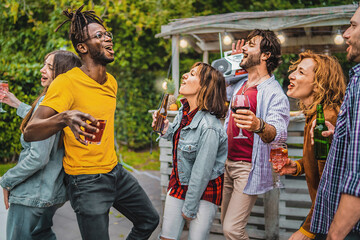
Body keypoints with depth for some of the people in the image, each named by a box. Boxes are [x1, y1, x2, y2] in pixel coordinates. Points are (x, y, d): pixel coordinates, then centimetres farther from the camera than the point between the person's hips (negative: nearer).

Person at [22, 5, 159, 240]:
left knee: (149, 220, 18)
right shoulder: (67, 82, -18)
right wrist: (64, 118, -43)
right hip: (87, 181, -8)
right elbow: (30, 132, -24)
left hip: (115, 171, 8)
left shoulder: (111, 81, 7)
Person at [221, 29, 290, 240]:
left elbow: (279, 132, -34)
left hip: (249, 167, -8)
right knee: (226, 221, 15)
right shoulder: (241, 84, 8)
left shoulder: (274, 93, -17)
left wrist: (259, 126, -56)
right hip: (229, 163, 8)